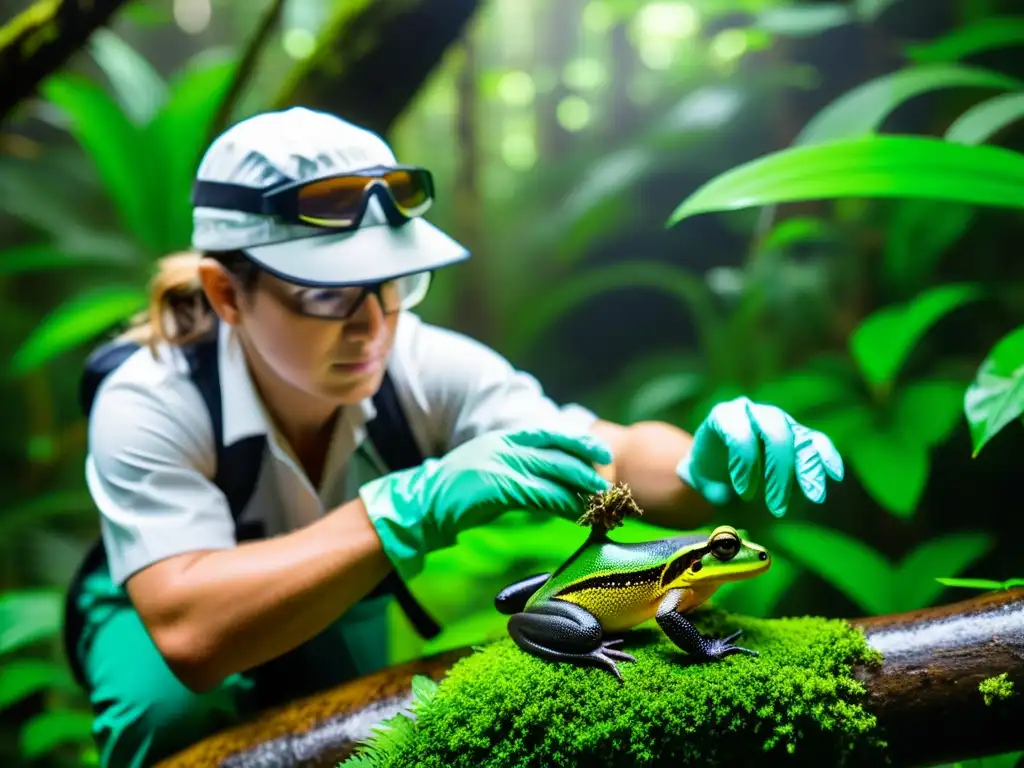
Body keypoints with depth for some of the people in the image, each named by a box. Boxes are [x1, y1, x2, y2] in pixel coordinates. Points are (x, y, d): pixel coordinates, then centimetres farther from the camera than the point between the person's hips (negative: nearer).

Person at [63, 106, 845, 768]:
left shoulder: (424, 368, -26)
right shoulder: (148, 405, -34)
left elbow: (619, 456, -32)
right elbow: (190, 632, -47)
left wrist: (709, 463, -56)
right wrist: (414, 507, -57)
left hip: (341, 618, 3)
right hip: (154, 618, -2)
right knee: (172, 704, -34)